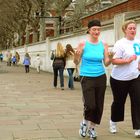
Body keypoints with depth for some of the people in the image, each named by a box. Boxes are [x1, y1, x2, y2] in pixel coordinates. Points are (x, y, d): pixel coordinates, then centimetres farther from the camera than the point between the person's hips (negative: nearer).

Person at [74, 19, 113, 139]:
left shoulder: (103, 44, 1)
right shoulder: (83, 44, -7)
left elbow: (106, 64, 4)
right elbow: (76, 62, -3)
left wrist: (110, 57, -17)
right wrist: (76, 56, -23)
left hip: (101, 77, 4)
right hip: (87, 78, -3)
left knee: (99, 106, 7)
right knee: (90, 105, -14)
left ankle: (92, 128, 29)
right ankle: (85, 122, 18)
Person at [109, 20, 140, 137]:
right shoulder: (120, 44, -12)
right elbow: (114, 61, -17)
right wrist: (127, 60, -29)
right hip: (120, 79, -4)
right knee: (118, 101, 10)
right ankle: (113, 122, 35)